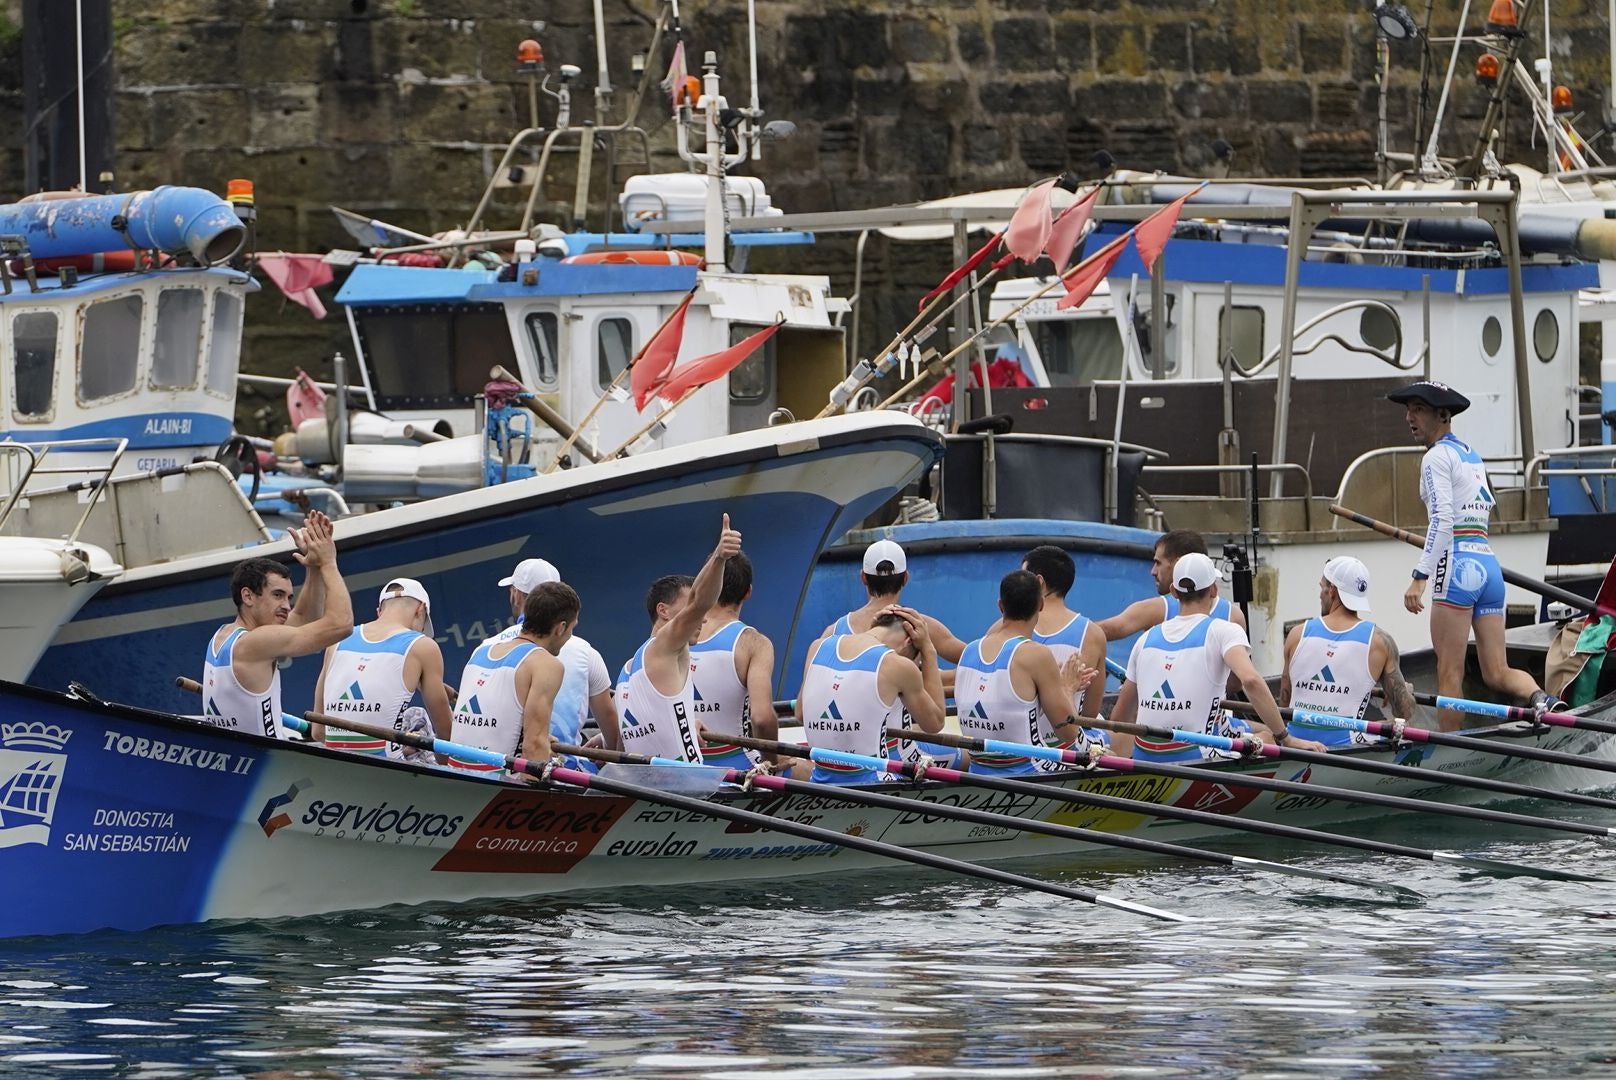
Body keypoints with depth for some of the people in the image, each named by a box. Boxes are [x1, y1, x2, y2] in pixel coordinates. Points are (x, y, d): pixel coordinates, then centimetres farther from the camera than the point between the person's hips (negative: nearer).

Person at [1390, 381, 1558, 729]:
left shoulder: (1437, 456, -4)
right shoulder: (1472, 455, 21)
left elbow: (1442, 521, -15)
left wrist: (1420, 576, -19)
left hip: (1458, 566, -8)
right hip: (1489, 565, 8)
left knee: (1449, 673, -5)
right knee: (1497, 674, 4)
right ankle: (1541, 698, -22)